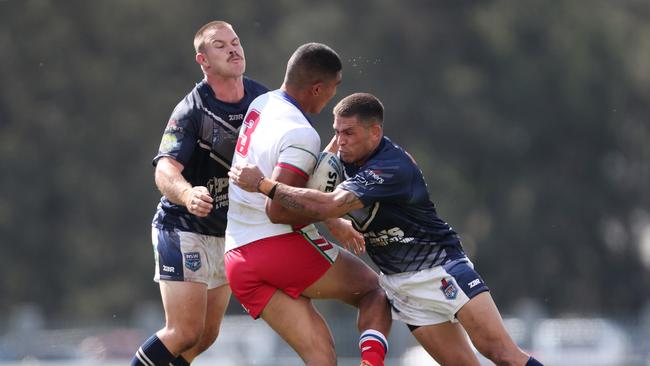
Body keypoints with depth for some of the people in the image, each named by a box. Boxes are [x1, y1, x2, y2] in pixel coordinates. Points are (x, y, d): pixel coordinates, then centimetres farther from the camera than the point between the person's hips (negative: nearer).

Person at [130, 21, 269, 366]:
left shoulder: (263, 99, -1)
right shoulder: (191, 111, -18)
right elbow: (165, 171, -31)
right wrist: (187, 194, -53)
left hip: (229, 234, 6)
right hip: (184, 230, -6)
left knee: (206, 336, 8)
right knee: (184, 333, -14)